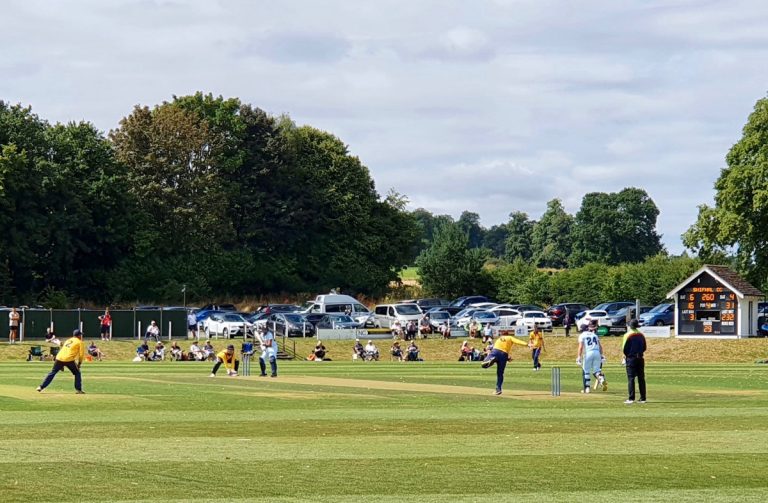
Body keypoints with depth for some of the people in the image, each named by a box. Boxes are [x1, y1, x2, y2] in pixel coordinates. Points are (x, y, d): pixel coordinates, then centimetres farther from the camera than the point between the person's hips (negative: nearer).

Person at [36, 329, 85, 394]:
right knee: (77, 373, 14)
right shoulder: (79, 342, 9)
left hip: (59, 358, 5)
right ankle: (78, 389, 7)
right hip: (69, 360, -5)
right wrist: (79, 363, 13)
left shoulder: (68, 340, 27)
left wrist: (62, 365, 31)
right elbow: (81, 354, 1)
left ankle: (41, 387, 5)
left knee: (52, 372, 12)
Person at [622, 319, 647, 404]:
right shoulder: (641, 335, 6)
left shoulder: (628, 335, -9)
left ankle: (631, 398, -10)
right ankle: (643, 398, 8)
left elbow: (624, 348, -8)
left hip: (631, 359, -5)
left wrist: (626, 355, 10)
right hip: (640, 358, 5)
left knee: (631, 378, -5)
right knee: (641, 379, 7)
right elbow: (644, 348, 10)